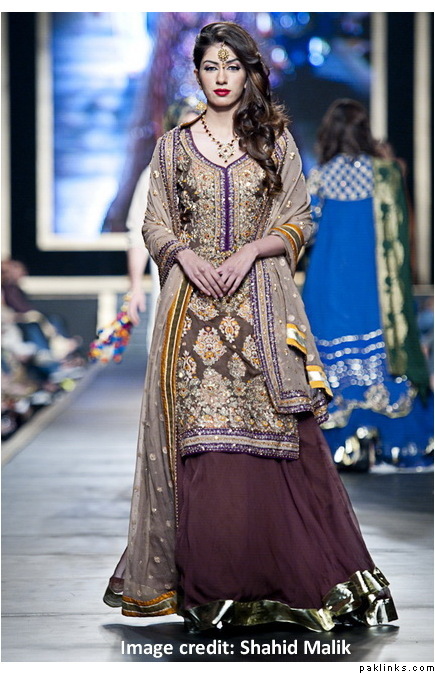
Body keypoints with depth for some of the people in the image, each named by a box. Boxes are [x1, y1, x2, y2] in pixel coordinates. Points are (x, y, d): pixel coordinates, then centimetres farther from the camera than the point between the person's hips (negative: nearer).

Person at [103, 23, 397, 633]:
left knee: (274, 434, -6)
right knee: (202, 439, -5)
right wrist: (186, 255, -9)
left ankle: (305, 578, 0)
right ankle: (212, 584, 0)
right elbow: (156, 224, 11)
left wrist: (250, 252, -11)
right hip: (194, 304, 1)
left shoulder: (275, 140, 8)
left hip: (262, 305, -1)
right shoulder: (174, 146, 11)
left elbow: (298, 221, 6)